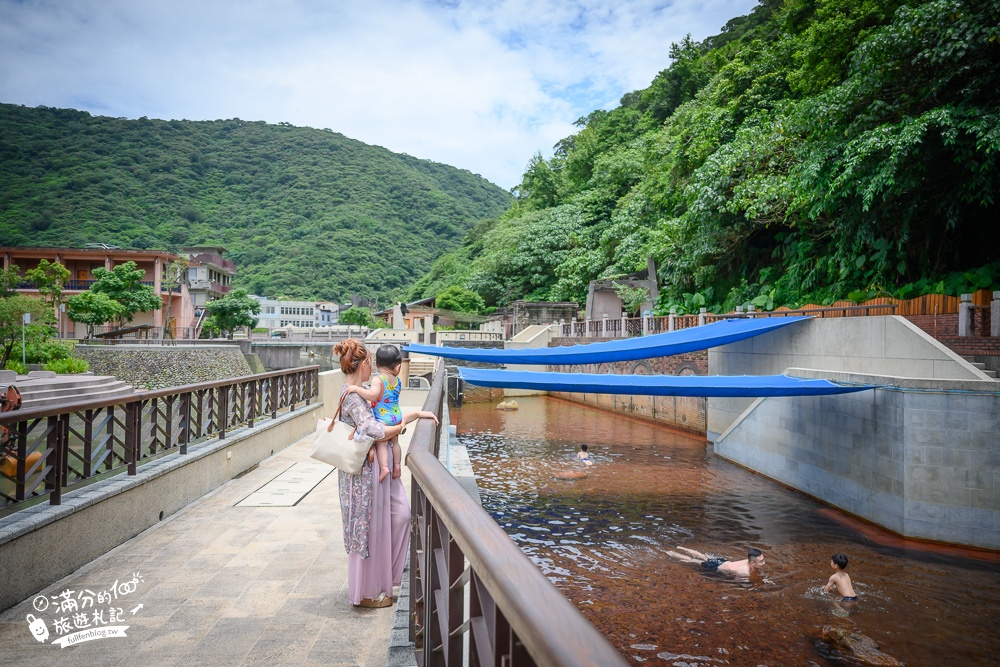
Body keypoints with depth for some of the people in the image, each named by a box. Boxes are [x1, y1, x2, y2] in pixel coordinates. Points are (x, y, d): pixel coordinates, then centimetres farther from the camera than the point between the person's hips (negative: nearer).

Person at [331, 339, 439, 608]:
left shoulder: (359, 393, 10)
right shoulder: (351, 396, -20)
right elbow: (374, 431, -30)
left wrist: (418, 413, 10)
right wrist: (400, 427, -13)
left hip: (379, 467, 10)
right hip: (366, 471, -10)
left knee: (400, 513, 13)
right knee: (369, 527, 3)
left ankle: (385, 573, 27)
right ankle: (366, 592, 19)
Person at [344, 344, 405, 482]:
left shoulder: (378, 379, -18)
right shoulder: (397, 380, 3)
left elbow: (373, 395, -32)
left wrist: (357, 388, -28)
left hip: (383, 418, -6)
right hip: (397, 417, 6)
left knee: (381, 444, 0)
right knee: (395, 442, 20)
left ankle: (384, 467, -12)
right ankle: (397, 466, 24)